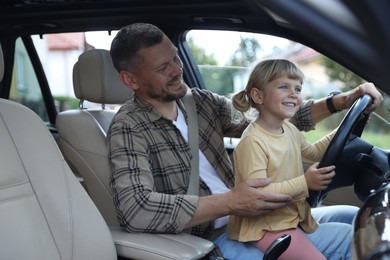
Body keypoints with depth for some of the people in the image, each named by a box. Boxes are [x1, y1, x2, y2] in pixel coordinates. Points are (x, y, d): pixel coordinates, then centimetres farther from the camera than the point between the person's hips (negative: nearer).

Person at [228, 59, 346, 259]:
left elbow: (313, 153, 25)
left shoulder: (290, 130, 5)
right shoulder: (252, 141, -24)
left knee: (350, 237, 13)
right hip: (266, 227, -9)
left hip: (294, 218, 9)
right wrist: (305, 182, -30)